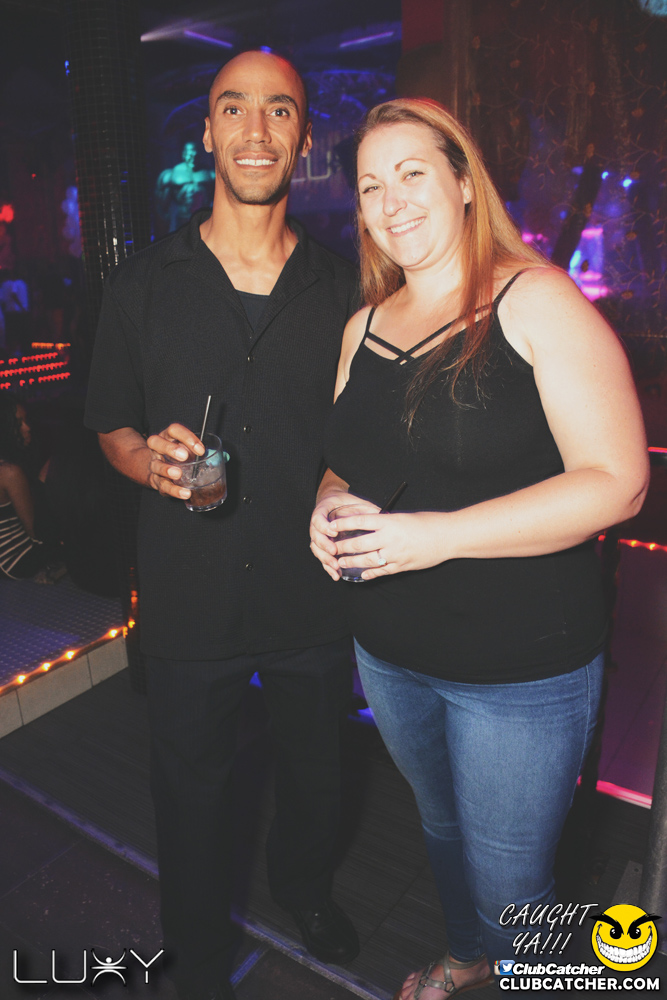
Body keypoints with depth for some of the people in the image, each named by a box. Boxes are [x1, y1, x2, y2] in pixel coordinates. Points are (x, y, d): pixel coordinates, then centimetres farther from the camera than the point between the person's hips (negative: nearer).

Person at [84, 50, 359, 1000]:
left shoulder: (344, 289, 0)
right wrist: (149, 457, -16)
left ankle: (304, 884, 57)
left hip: (315, 591, 1)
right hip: (189, 593, 0)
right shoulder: (143, 284, -1)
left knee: (315, 768, 23)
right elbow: (112, 425, 5)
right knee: (191, 790, 17)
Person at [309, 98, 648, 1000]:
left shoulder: (535, 301, -12)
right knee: (441, 826, 28)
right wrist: (332, 505, -8)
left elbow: (616, 482, -19)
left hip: (523, 664, -6)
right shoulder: (366, 325, 6)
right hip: (390, 653, 6)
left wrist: (439, 535, -26)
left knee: (509, 887, 11)